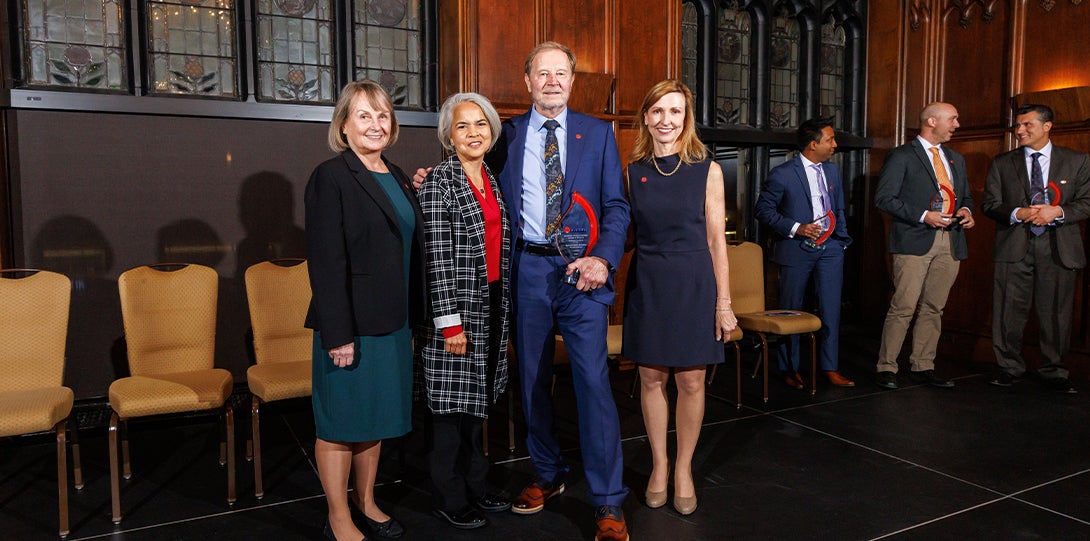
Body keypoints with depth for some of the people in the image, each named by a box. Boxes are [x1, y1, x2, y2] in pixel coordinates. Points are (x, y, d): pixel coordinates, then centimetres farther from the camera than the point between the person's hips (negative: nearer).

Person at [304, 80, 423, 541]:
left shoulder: (397, 177, 12)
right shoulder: (331, 178, -11)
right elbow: (326, 262, -16)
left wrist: (412, 318, 14)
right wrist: (338, 334, -19)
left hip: (392, 322, 7)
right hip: (351, 324, -7)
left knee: (375, 417, 17)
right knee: (340, 422, 5)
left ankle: (366, 503, 32)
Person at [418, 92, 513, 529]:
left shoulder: (492, 179, 11)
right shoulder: (440, 181, -11)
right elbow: (437, 256, -16)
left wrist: (502, 307, 15)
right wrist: (450, 322, -19)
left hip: (491, 302, 7)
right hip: (458, 305, -7)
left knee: (476, 399, 17)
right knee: (454, 402, 3)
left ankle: (475, 486, 31)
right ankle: (451, 499, 19)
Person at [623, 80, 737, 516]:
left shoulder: (707, 170, -2)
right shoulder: (632, 172, 3)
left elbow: (716, 239, -1)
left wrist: (724, 302, -3)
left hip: (694, 283, -1)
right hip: (647, 283, 2)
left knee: (691, 382, 4)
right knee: (651, 379, 8)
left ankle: (683, 468, 23)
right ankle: (659, 464, 26)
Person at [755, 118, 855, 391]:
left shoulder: (833, 171, 11)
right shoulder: (782, 174, -9)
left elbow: (839, 209, 20)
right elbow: (763, 209, -8)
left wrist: (842, 238, 11)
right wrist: (795, 228, -16)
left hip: (830, 248, 5)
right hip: (797, 249, -5)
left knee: (831, 310, 3)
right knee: (791, 311, 6)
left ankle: (831, 368, 13)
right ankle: (789, 369, 19)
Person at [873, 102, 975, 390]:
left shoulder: (956, 159, 20)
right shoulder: (901, 156, -2)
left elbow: (965, 195, 28)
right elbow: (883, 198, -9)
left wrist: (966, 210, 4)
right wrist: (923, 216, -16)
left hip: (950, 243, 7)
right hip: (915, 242, -7)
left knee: (933, 308, 8)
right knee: (903, 307, -8)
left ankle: (923, 367, 16)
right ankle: (886, 368, -1)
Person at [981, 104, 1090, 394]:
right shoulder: (1001, 163, 9)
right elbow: (989, 204, 5)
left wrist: (1058, 211, -15)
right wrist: (1017, 214, -13)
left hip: (1058, 247, 0)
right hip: (1014, 247, 0)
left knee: (1056, 312, 4)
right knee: (1009, 311, 2)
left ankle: (1054, 372, 17)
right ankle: (1009, 367, 15)